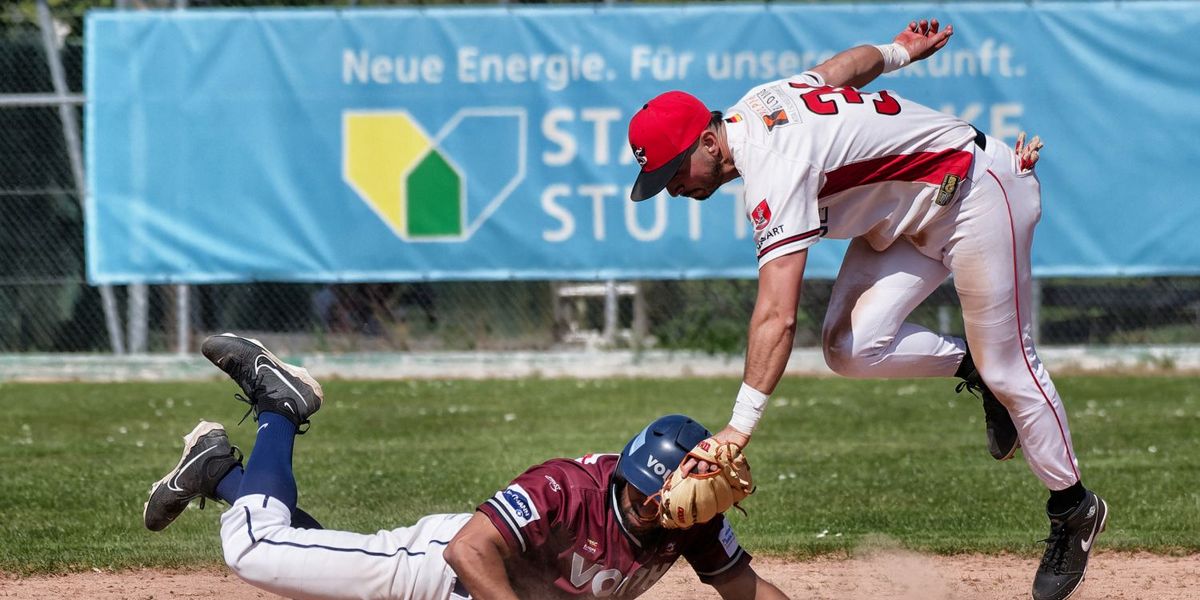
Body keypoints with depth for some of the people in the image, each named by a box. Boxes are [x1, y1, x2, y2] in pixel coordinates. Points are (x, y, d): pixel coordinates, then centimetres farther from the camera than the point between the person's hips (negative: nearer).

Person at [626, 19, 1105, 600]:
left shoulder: (775, 172, -32)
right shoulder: (751, 107, -6)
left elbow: (777, 316, -40)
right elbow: (850, 63, 13)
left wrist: (740, 425, -44)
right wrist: (898, 51, 35)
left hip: (977, 192, -9)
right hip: (912, 210, 9)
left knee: (1006, 367, -3)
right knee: (850, 346, -11)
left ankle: (1073, 510, 13)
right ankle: (973, 369, 11)